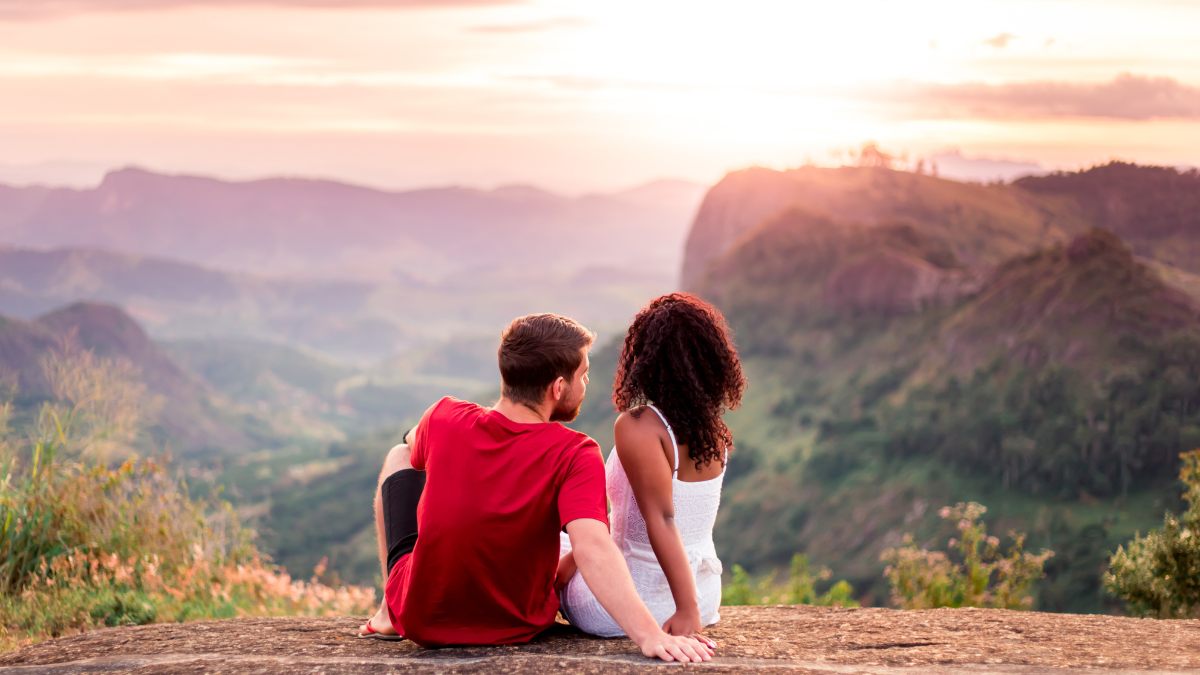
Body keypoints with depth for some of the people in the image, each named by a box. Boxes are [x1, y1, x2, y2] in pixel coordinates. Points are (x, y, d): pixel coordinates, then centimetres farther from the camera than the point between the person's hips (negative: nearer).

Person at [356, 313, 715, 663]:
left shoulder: (444, 419, -13)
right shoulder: (575, 456, -23)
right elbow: (592, 547, -37)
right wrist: (651, 636, -42)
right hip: (516, 626, -1)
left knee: (398, 456, 23)